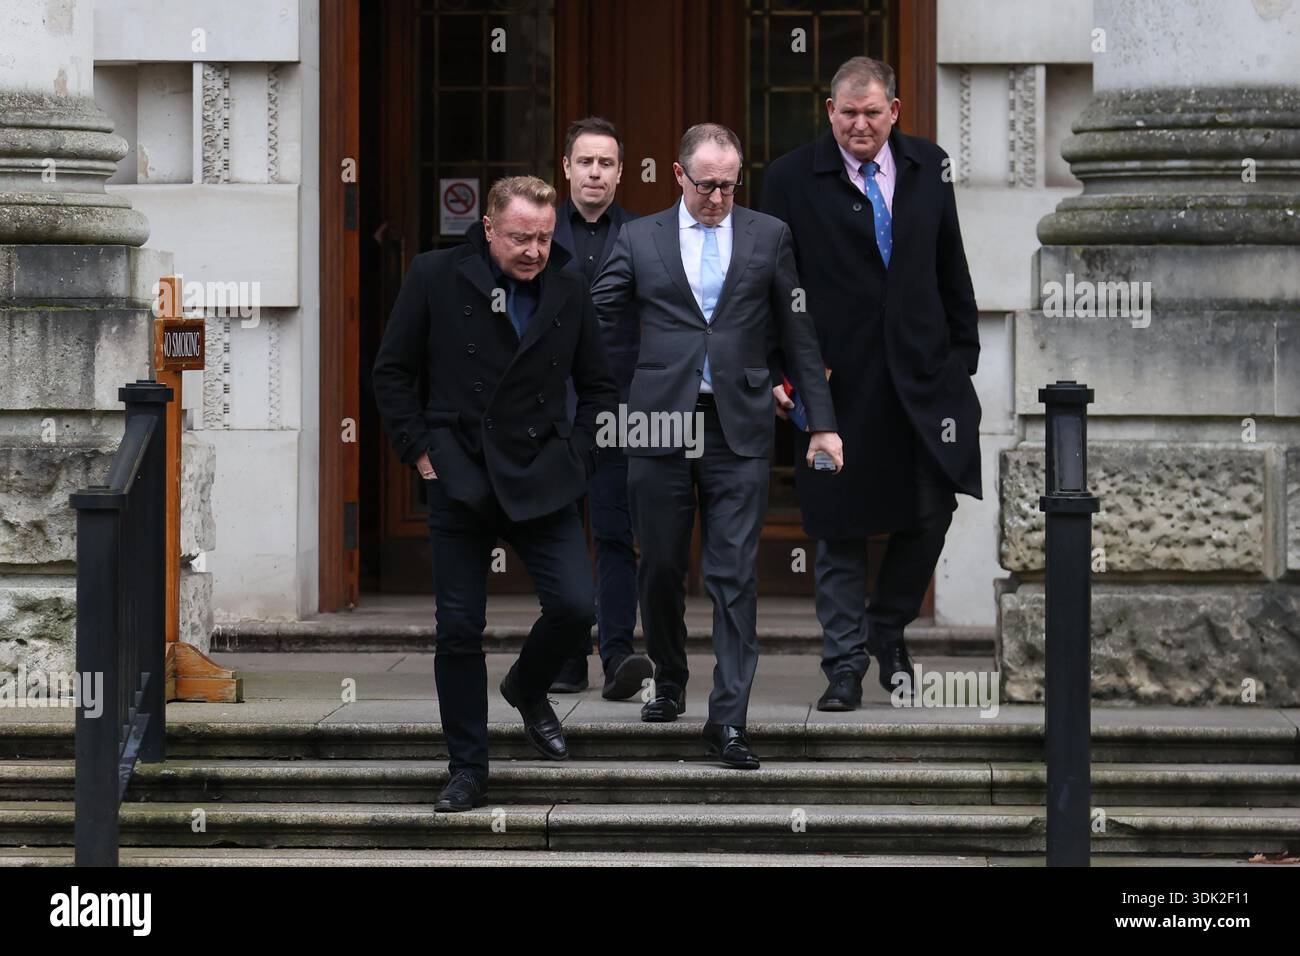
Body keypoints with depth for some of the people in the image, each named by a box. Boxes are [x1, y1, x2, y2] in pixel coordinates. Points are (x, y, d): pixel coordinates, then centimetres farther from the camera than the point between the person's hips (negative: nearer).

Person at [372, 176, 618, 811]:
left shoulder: (568, 293, 4)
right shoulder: (436, 278, -2)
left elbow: (599, 388, 16)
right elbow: (392, 372, 4)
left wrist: (576, 455, 4)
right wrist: (420, 450, -3)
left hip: (542, 483, 1)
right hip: (460, 481, -1)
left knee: (574, 606, -12)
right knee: (459, 629, 0)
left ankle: (527, 689, 21)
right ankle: (467, 771, 12)